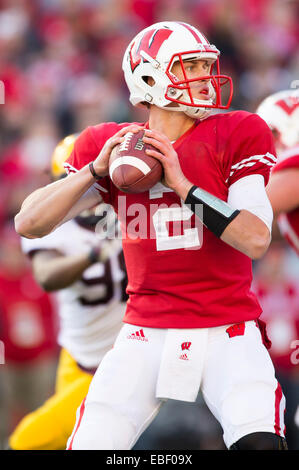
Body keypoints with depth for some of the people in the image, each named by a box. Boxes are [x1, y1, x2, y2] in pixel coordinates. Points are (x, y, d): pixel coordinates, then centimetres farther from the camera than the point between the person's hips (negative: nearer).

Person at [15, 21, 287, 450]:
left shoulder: (237, 136, -1)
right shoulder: (109, 145, 4)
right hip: (148, 334, 1)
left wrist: (182, 184, -18)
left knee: (259, 442, -23)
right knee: (91, 444, -8)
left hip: (228, 333, -1)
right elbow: (29, 224, -1)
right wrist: (97, 169, -12)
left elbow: (256, 240, -12)